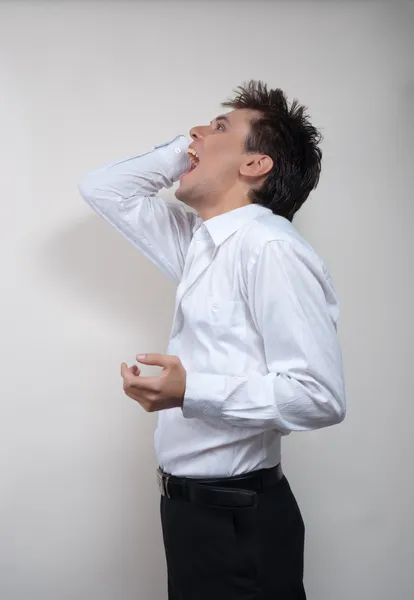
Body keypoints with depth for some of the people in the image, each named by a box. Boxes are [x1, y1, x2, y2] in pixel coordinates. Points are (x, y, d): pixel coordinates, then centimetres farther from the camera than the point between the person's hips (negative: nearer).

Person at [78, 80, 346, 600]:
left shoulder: (270, 246, -18)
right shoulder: (203, 241, 7)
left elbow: (320, 396, -23)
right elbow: (103, 189, 17)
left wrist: (190, 392, -29)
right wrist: (184, 151, 7)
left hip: (236, 514, -8)